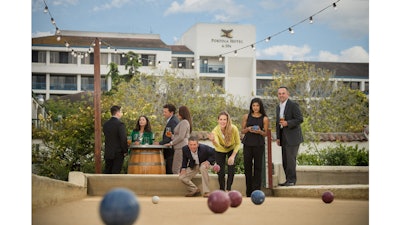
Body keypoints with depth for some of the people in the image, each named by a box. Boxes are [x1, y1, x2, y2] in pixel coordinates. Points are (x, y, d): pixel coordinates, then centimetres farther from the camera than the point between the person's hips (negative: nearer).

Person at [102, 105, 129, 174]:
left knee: (107, 173, 12)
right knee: (115, 173, -2)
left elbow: (106, 137, 10)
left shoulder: (105, 124, 6)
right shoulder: (120, 124, -14)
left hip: (108, 153, 6)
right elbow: (123, 139, -19)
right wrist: (125, 151, -7)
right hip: (118, 153, -6)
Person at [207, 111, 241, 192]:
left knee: (231, 171, -11)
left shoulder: (234, 129, -30)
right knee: (221, 173, -3)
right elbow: (217, 145, -49)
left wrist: (233, 156, -22)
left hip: (232, 149, 0)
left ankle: (228, 190, 8)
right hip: (220, 151, 0)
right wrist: (213, 141, -71)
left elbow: (238, 143, -15)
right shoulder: (215, 130, -32)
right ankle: (222, 191, 20)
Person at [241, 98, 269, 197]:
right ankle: (248, 192, 12)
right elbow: (242, 131, 11)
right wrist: (248, 129, -10)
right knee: (247, 167, 3)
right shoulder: (246, 116, 7)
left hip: (259, 145, -2)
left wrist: (259, 132, -15)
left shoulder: (264, 119, 2)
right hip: (248, 144, 2)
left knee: (258, 167, -1)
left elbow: (265, 133, 6)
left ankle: (256, 191, 2)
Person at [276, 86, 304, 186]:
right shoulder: (278, 107, 17)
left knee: (290, 159, -10)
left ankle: (292, 180, -4)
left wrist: (287, 123, -21)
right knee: (285, 160, 7)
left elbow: (300, 119, -13)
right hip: (284, 138, 8)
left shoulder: (293, 105, -7)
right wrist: (278, 137, 16)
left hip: (292, 137, -7)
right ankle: (288, 180, 14)